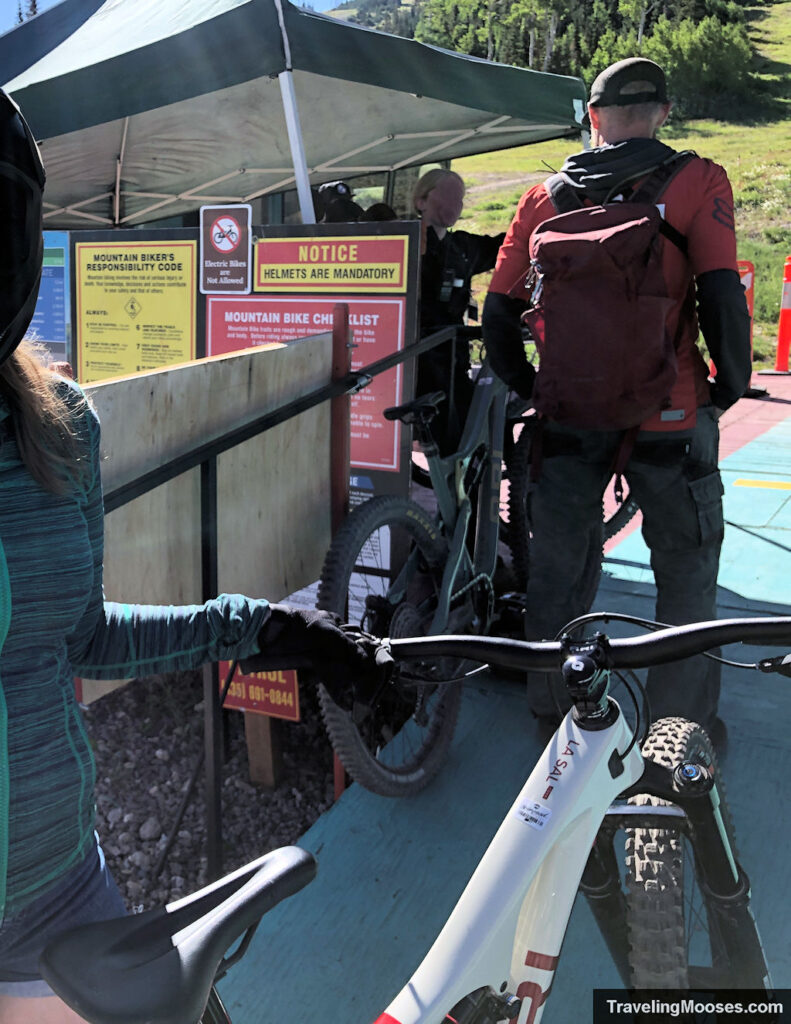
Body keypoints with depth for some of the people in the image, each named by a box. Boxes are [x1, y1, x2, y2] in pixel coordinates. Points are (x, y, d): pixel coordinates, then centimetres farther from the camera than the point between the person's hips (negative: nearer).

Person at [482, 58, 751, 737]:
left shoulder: (544, 194, 5)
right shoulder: (697, 181, -4)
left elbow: (499, 309, 4)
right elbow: (722, 294, -13)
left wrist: (528, 388, 16)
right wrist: (730, 386, 1)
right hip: (669, 416, -2)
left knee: (556, 566, 17)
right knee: (687, 572, 14)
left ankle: (551, 710, 31)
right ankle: (686, 724, 24)